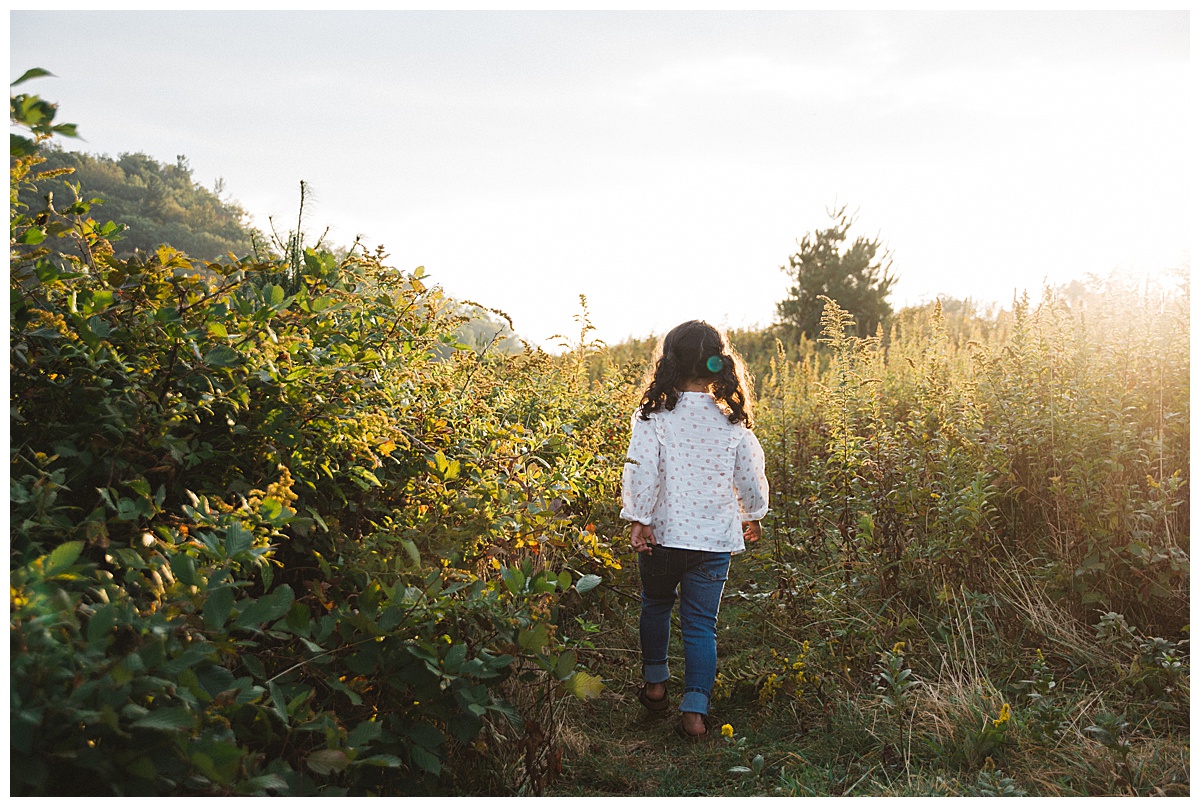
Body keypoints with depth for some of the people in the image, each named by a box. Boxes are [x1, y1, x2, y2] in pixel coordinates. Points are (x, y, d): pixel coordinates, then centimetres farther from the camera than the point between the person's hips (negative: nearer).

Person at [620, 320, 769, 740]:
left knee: (656, 604, 24)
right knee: (701, 622, 8)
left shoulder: (653, 417, -10)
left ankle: (654, 683, 34)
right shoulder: (733, 422, -4)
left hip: (663, 533, 0)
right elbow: (751, 479, 4)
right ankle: (695, 709, 2)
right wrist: (752, 516, 21)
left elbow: (641, 473, -16)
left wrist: (639, 520, -8)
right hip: (715, 538, 1)